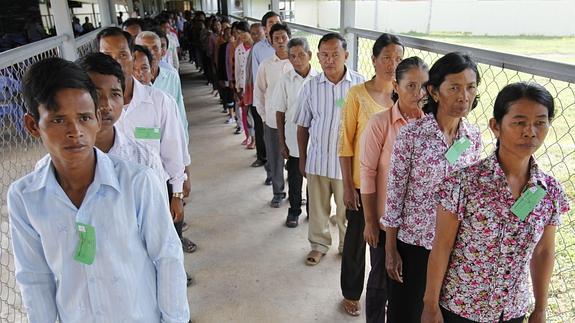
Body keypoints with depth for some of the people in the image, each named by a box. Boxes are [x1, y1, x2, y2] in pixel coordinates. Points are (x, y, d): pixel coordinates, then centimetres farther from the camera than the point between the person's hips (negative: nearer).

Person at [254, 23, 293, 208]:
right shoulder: (266, 64, 0)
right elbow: (258, 92, 8)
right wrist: (264, 115, 5)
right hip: (272, 120, 1)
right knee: (274, 159, 9)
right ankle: (278, 192, 27)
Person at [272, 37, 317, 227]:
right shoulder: (285, 81, -5)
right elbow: (280, 113, -1)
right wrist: (281, 143, -2)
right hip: (294, 140, 0)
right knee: (294, 179, 13)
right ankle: (294, 211, 32)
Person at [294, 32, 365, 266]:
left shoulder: (359, 84, -10)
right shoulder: (310, 86, -3)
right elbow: (303, 126, 6)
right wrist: (302, 158, 9)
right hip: (317, 158, 2)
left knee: (346, 209, 13)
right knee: (318, 207, 16)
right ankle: (319, 243, 38)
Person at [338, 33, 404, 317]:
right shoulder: (357, 94, -10)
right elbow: (345, 143, -8)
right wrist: (347, 186, -9)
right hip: (362, 182, -3)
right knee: (357, 239, 13)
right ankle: (351, 293, 36)